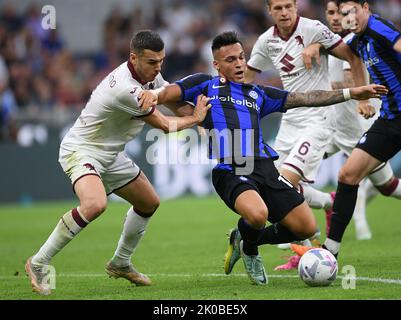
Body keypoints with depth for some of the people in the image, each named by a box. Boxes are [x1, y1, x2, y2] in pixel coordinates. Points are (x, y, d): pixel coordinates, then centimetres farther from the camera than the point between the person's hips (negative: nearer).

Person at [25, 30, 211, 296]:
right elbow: (164, 125, -20)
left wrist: (198, 115, -2)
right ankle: (38, 263, -23)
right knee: (95, 205, -36)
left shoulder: (150, 74, -3)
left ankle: (120, 264, 37)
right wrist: (195, 119, -4)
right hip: (81, 151, -10)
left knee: (149, 203, 18)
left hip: (109, 154, 10)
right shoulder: (126, 89, -31)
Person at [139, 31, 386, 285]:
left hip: (263, 168, 6)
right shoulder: (206, 85, 13)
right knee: (258, 214, -35)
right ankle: (250, 252, 5)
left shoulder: (257, 94, 24)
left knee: (307, 227, -2)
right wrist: (153, 94, -23)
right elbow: (168, 93, 3)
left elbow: (303, 99, 23)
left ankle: (243, 240, 23)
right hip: (229, 172, -6)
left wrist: (350, 93, 18)